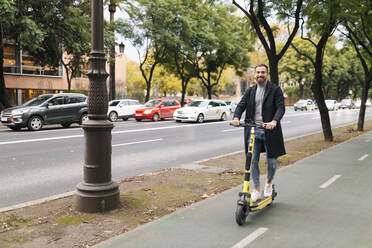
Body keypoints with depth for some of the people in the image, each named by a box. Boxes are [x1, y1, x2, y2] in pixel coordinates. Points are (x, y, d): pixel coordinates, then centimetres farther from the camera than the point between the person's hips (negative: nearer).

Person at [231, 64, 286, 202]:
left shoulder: (275, 90, 1)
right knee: (253, 161, 1)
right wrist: (236, 118, -18)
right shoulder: (250, 91, 13)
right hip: (253, 130, 3)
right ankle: (256, 190, 13)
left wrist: (274, 121, -29)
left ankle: (269, 183, 33)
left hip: (269, 130, -3)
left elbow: (281, 108, -9)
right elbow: (241, 105, 3)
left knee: (272, 160, 4)